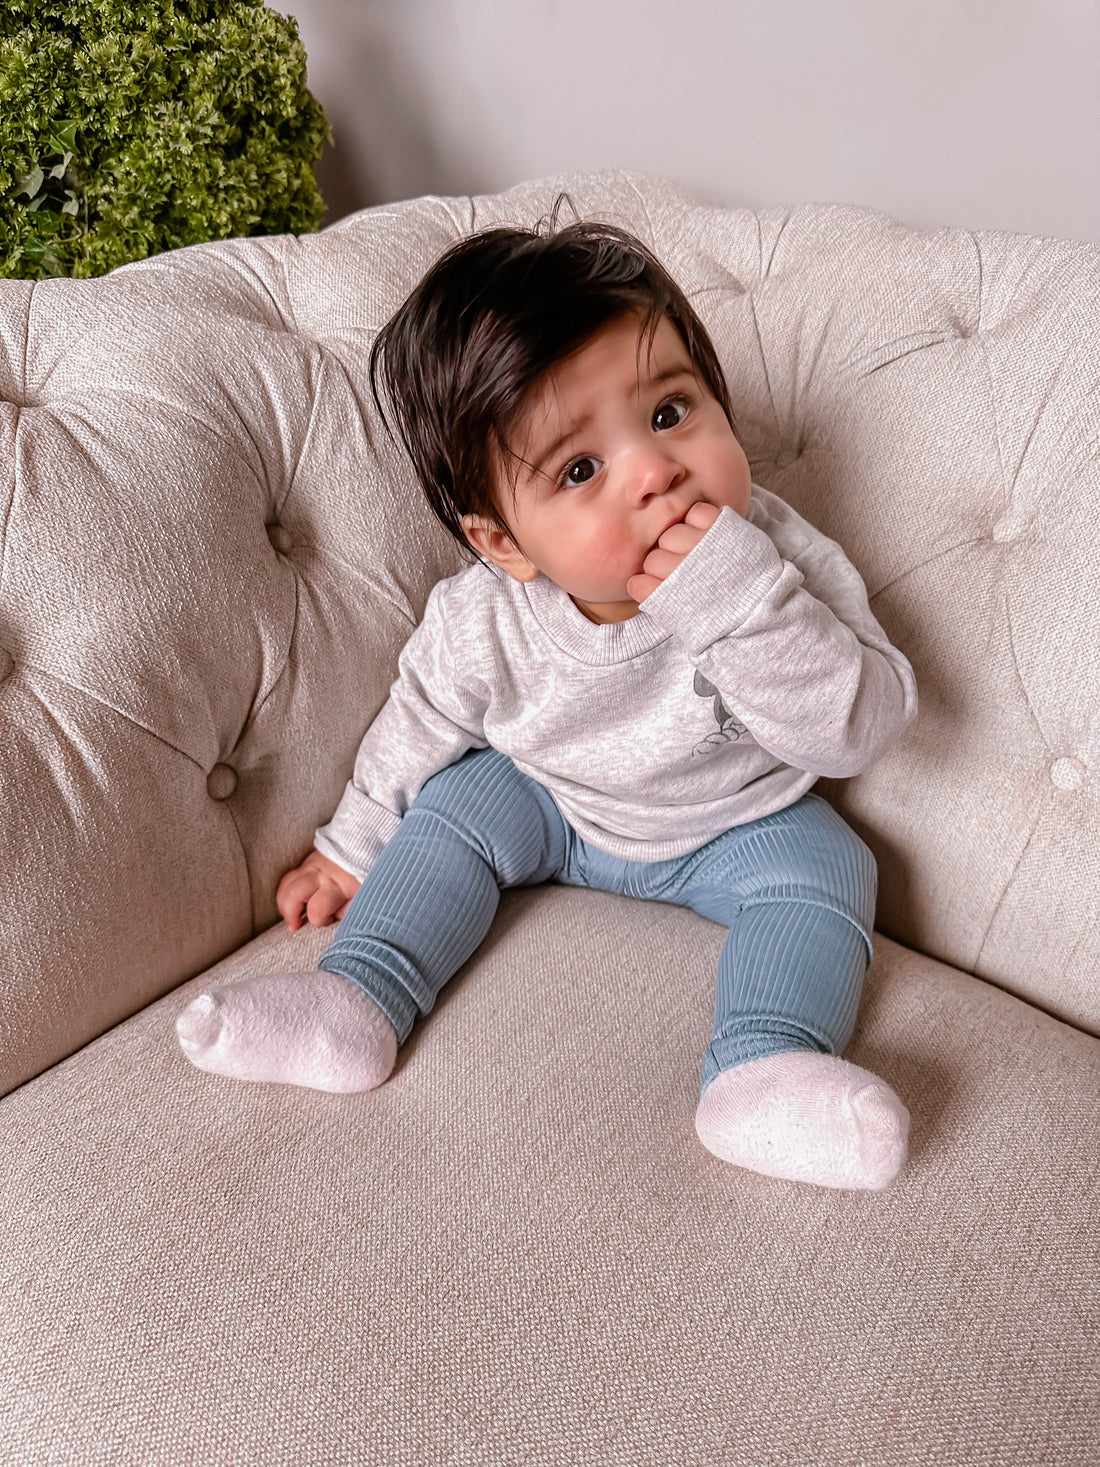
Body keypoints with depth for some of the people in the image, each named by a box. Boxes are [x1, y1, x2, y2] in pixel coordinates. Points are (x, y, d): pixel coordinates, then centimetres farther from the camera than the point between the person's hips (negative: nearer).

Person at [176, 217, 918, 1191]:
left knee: (821, 869, -23)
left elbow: (861, 729, -35)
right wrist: (352, 848, 7)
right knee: (460, 803, -12)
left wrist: (739, 598, -48)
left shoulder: (775, 559, -30)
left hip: (736, 827, -1)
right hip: (556, 808, 2)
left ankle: (762, 1069, -31)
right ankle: (357, 999, -10)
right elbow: (421, 724, -5)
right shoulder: (484, 622, -25)